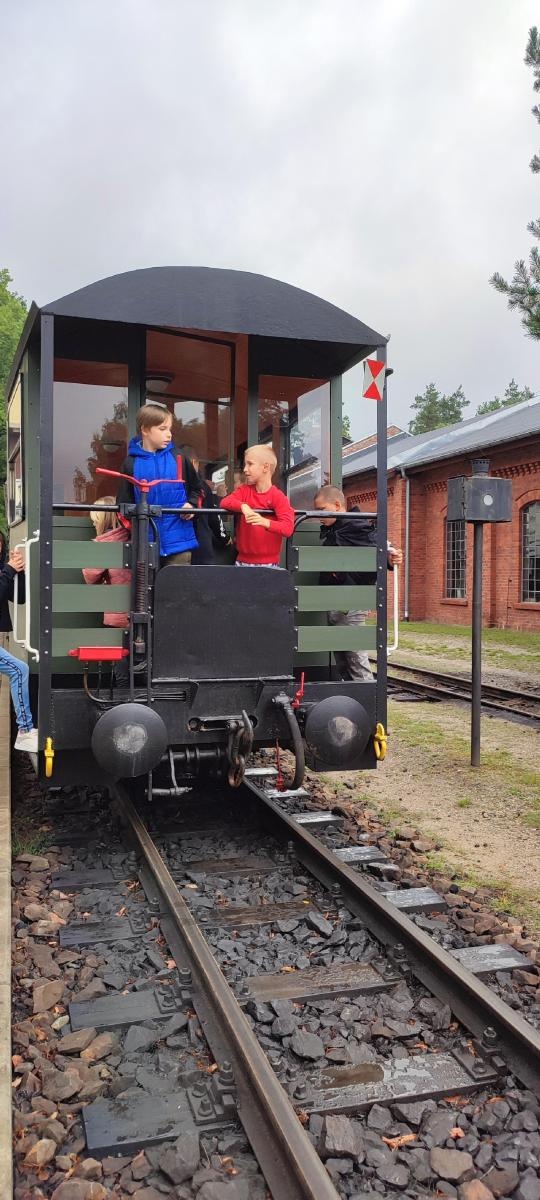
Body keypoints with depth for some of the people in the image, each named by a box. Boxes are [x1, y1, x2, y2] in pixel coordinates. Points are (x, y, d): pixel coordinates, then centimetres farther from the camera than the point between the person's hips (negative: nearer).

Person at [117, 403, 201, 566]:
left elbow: (195, 489, 15)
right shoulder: (131, 463, 0)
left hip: (179, 540, 0)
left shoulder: (178, 459, 3)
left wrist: (191, 505, -4)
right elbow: (124, 503, 3)